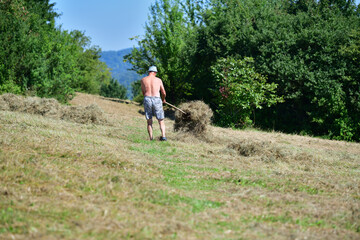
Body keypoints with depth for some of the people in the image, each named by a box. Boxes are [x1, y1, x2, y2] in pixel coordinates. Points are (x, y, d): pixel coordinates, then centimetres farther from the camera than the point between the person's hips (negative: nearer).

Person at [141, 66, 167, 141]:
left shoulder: (143, 80, 9)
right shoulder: (158, 80, 7)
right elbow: (164, 93, 11)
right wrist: (163, 99, 32)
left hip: (147, 100, 1)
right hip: (157, 100, -1)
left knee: (149, 122, 10)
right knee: (161, 121, 7)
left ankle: (151, 138, 4)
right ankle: (163, 136, -11)